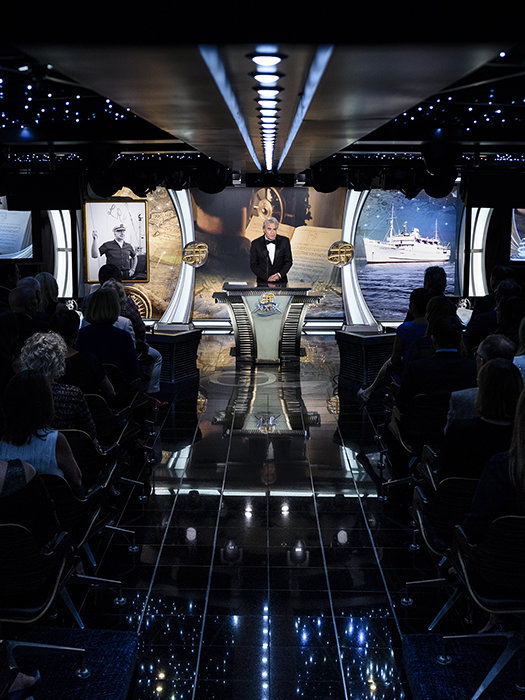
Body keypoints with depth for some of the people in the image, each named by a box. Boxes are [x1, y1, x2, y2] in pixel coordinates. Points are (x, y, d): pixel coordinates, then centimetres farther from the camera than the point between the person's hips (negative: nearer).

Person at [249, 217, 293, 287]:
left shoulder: (284, 241, 6)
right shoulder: (256, 243, 3)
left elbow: (289, 261, 10)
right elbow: (253, 265, 2)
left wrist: (279, 274, -7)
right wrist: (267, 278, -9)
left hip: (280, 282, 1)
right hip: (263, 282, -1)